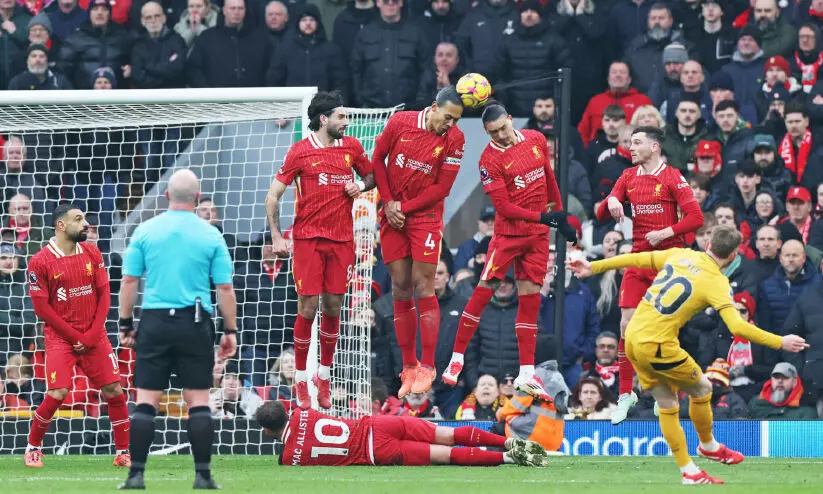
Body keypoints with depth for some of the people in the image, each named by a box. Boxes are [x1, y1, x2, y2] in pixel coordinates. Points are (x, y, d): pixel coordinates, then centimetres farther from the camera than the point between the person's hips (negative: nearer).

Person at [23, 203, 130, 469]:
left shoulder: (92, 254, 5)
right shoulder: (40, 262, -9)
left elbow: (104, 294, 5)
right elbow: (42, 308, -8)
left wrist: (92, 334, -6)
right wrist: (74, 336, -10)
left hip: (94, 335, 4)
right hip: (60, 337, -4)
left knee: (115, 391, -2)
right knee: (57, 394, -15)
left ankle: (123, 452, 9)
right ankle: (33, 447, 6)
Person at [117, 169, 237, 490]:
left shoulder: (145, 231, 2)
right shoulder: (211, 236, 0)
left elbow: (129, 282, 3)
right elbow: (225, 288, 0)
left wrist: (126, 325, 11)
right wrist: (230, 331, 8)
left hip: (154, 321, 1)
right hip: (195, 325, -1)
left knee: (146, 401, 2)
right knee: (198, 400, 4)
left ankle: (136, 475, -3)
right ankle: (203, 476, 1)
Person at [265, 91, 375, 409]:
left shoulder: (352, 147, 8)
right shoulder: (300, 151, -3)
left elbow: (371, 176, 23)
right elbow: (273, 195, 1)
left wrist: (360, 185, 0)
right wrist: (277, 237, -6)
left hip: (342, 239, 3)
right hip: (308, 238, -3)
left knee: (333, 306, 5)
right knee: (308, 307, -6)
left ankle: (324, 375, 19)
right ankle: (301, 379, 6)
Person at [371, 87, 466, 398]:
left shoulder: (454, 139, -8)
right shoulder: (400, 122, -5)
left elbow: (442, 187, -7)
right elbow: (377, 159, 6)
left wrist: (405, 207, -10)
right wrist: (388, 202, -2)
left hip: (426, 217, -2)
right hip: (393, 217, 2)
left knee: (423, 288, -8)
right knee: (400, 290, 3)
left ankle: (427, 367, -3)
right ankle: (409, 367, 9)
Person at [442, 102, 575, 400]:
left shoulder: (536, 140, 2)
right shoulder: (490, 160, -14)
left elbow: (549, 177, 16)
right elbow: (504, 207, -16)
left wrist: (559, 214, 17)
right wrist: (542, 217, -21)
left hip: (537, 235, 4)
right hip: (508, 233, -4)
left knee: (530, 298, 3)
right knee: (483, 291, -7)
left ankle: (526, 375, 5)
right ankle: (456, 360, 3)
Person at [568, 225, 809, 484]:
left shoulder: (681, 255, 6)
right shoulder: (717, 283, -11)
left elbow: (636, 259, 11)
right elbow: (737, 327, -22)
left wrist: (593, 267, 21)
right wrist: (780, 343, -15)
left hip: (633, 338, 7)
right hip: (658, 347, -7)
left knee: (667, 406, 15)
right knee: (702, 389, 18)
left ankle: (689, 472, 20)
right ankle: (709, 446, 38)